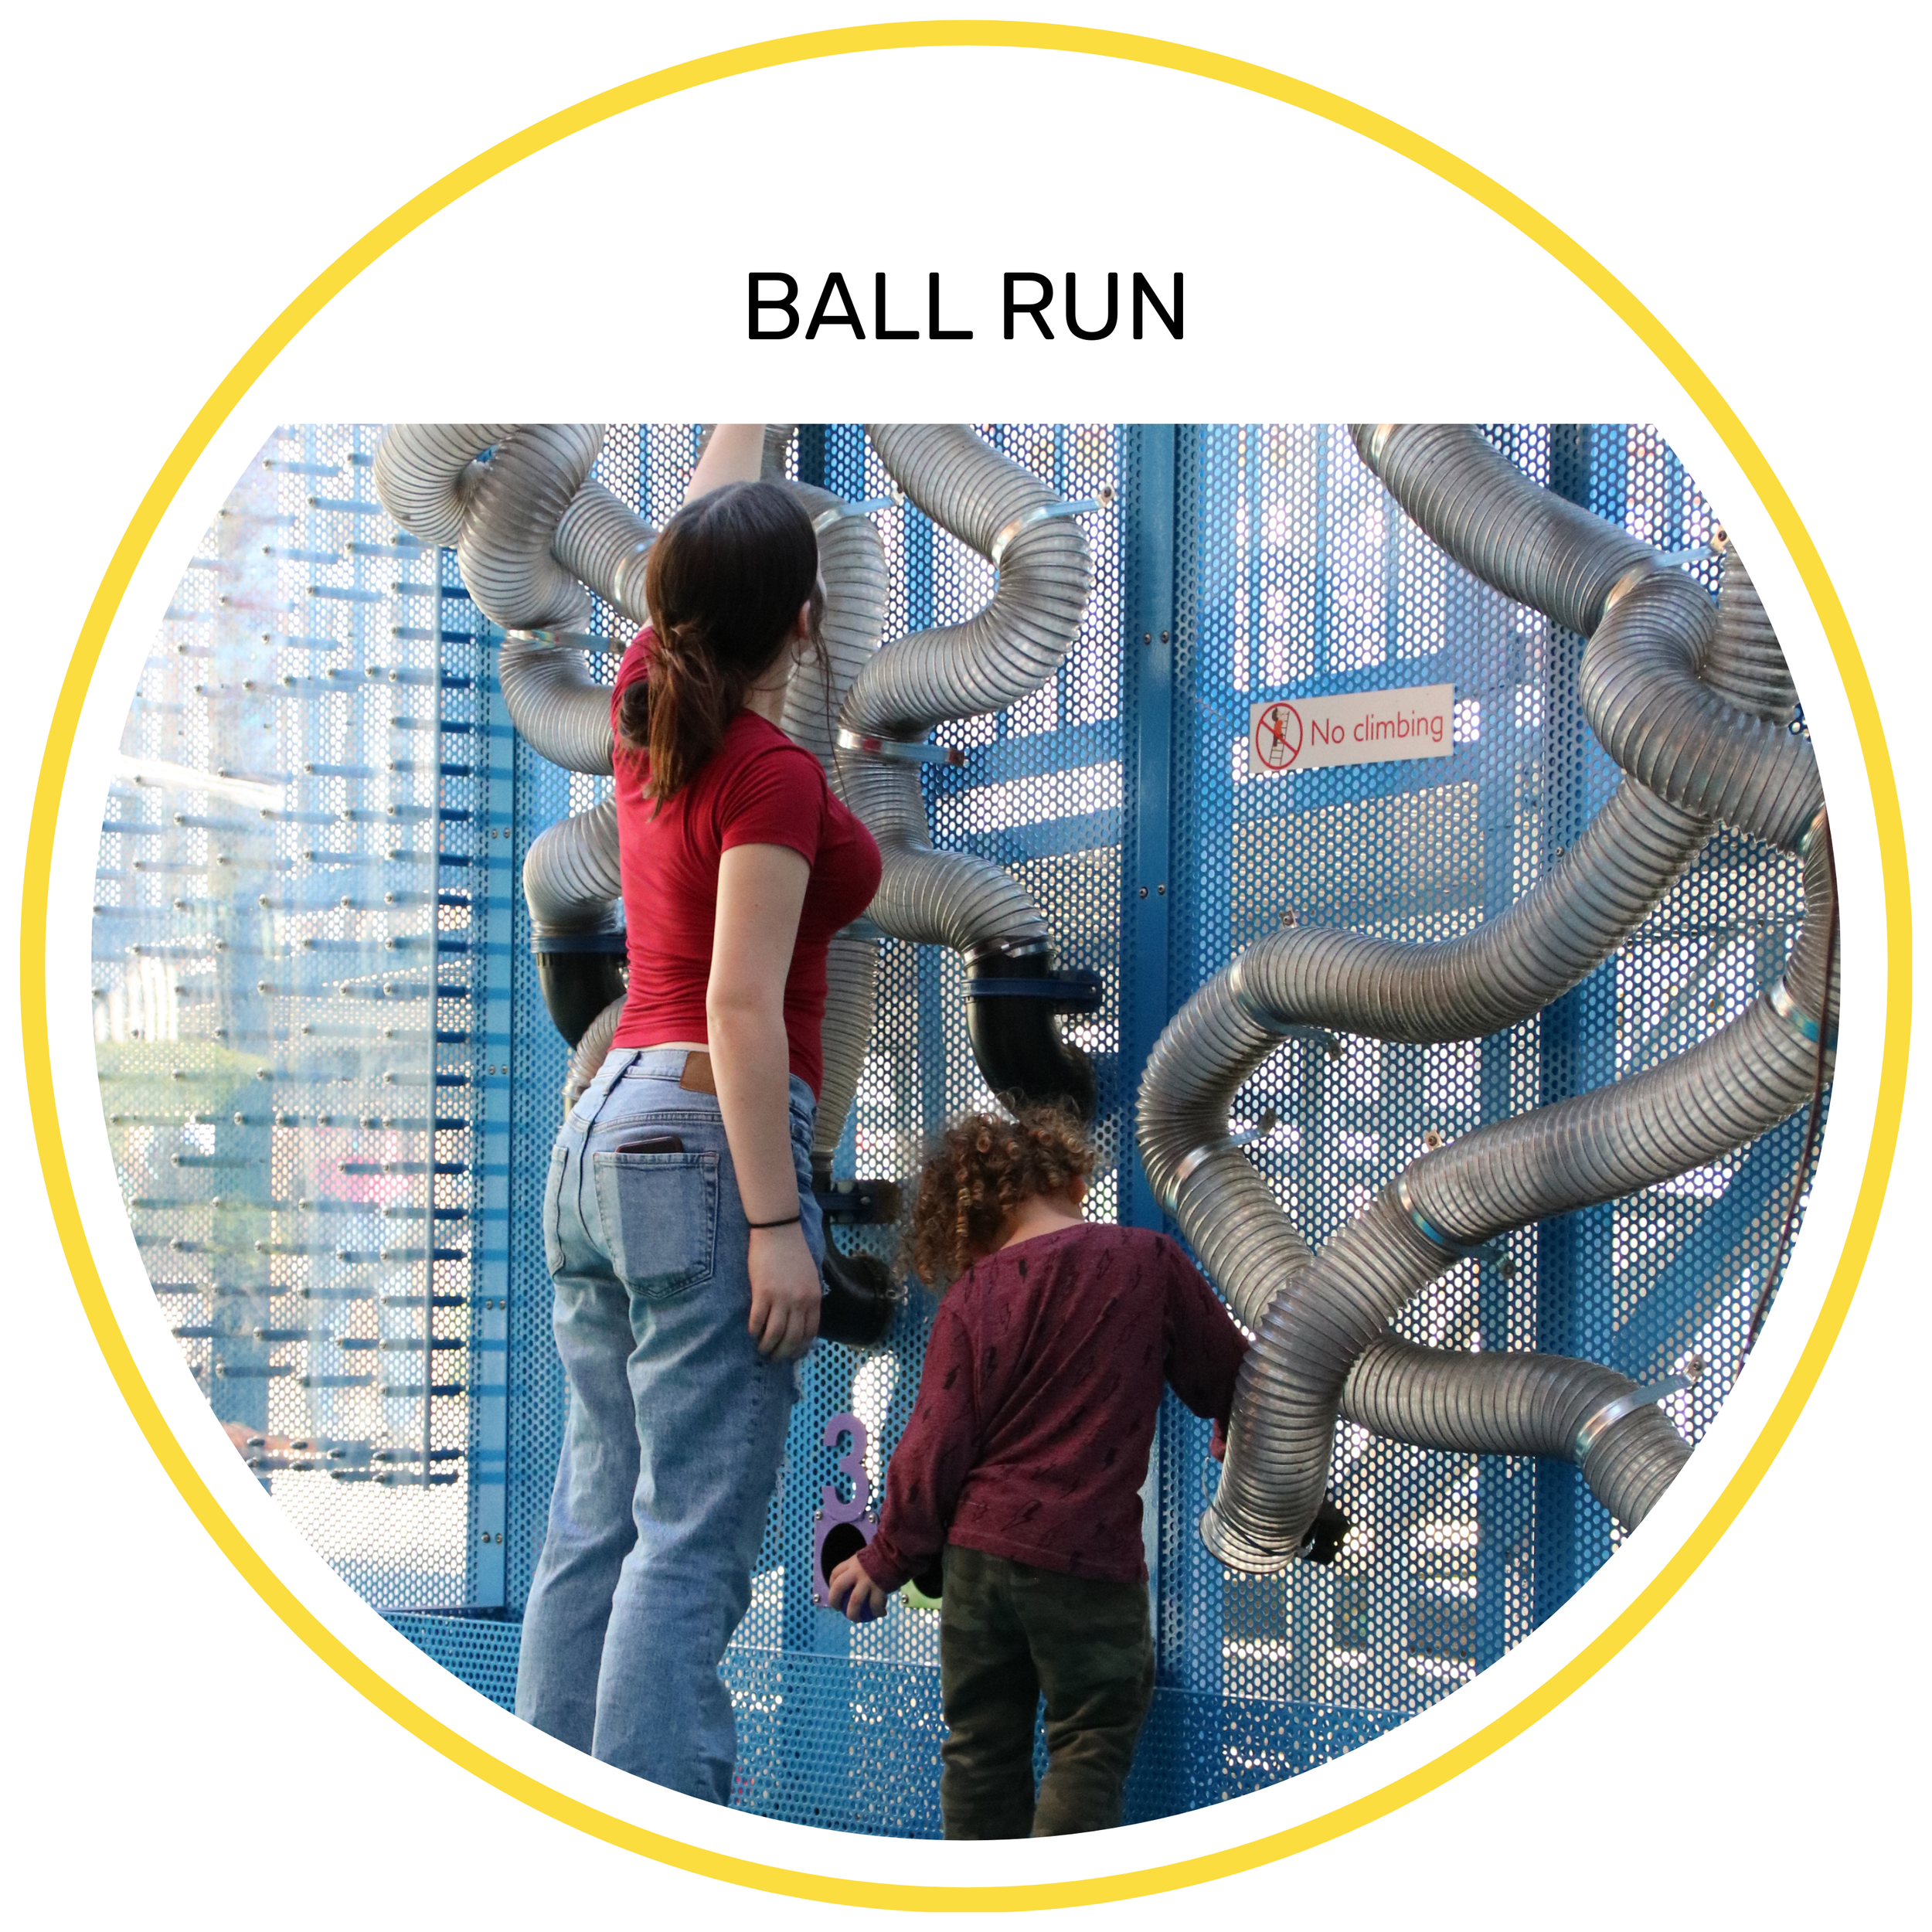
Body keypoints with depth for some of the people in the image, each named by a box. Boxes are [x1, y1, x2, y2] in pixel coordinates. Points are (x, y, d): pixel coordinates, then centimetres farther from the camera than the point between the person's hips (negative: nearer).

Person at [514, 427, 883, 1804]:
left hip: (604, 1132, 9)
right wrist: (775, 1224, -18)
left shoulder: (647, 708, 8)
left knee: (598, 1519, 9)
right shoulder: (773, 774, -13)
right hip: (711, 1137, -8)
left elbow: (703, 520, 25)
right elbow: (740, 1006, -19)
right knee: (694, 1537, -7)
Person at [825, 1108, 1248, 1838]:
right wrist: (1237, 1434, 34)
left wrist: (887, 1558, 9)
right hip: (1089, 1557, -3)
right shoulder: (1147, 1262, -2)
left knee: (981, 1745, 14)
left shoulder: (971, 1298, 1)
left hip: (979, 1551, 3)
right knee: (1092, 1739, 5)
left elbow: (936, 1444, -2)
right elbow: (1224, 1374, 11)